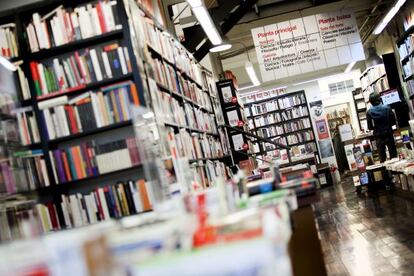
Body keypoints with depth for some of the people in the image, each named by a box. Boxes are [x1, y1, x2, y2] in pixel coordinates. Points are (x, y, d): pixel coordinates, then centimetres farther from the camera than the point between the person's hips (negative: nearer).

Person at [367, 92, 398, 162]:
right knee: (393, 155, 9)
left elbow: (370, 127, -6)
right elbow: (394, 122, -4)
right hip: (388, 135, 0)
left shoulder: (369, 112, -8)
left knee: (382, 157, 9)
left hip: (378, 137, 0)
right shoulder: (387, 108, -8)